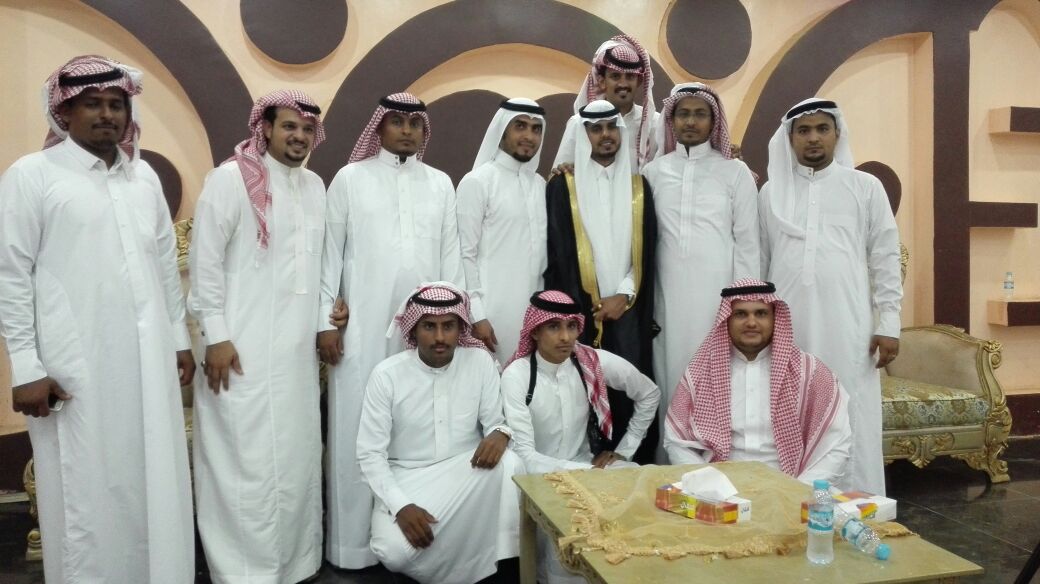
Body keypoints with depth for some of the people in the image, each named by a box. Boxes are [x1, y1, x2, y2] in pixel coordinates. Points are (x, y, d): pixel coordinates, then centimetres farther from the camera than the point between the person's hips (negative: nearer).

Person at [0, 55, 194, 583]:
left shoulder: (144, 176, 13)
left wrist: (180, 337, 14)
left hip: (149, 362, 5)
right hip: (76, 369, -4)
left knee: (154, 485, 11)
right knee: (87, 494, 5)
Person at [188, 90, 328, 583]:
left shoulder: (315, 186, 13)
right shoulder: (231, 178, -6)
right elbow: (205, 261, -9)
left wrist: (324, 323, 13)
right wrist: (215, 336, -12)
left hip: (298, 349, 6)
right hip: (244, 348, -6)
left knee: (296, 458, 12)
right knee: (246, 461, -1)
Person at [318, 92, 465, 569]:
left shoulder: (440, 183, 11)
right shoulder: (350, 178, 4)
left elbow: (450, 254, 10)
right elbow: (331, 251, 2)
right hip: (362, 326, -2)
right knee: (358, 428, 2)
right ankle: (355, 541, 14)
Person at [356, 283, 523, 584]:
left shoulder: (480, 361, -7)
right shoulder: (386, 374, -12)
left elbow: (496, 421, -1)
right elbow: (370, 453, -10)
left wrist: (500, 433, -27)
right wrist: (400, 505, -23)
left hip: (466, 471, 1)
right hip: (408, 477, -1)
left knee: (509, 463, -30)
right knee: (395, 552, -27)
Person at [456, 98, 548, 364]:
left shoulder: (540, 184, 12)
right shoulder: (477, 182, -6)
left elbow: (541, 250, 14)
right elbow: (466, 255, -8)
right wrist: (476, 315, -13)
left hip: (533, 308, 6)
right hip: (492, 309, -5)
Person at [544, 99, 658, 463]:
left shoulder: (639, 186, 11)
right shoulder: (562, 186, 2)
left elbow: (646, 249, 6)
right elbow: (559, 252, -2)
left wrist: (623, 296, -7)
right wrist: (586, 308, -6)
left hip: (628, 312, 2)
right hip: (579, 312, -2)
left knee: (629, 397, 2)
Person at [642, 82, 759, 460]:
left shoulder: (735, 172, 5)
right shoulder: (653, 172, 10)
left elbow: (747, 244, 3)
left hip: (717, 295, -1)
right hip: (669, 296, 2)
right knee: (673, 377, 4)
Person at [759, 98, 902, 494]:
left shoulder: (865, 187, 6)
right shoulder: (771, 192, 10)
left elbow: (886, 259, 4)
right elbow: (758, 261, 11)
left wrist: (889, 324, -2)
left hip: (847, 327, -1)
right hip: (787, 328, 2)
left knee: (852, 424, -1)